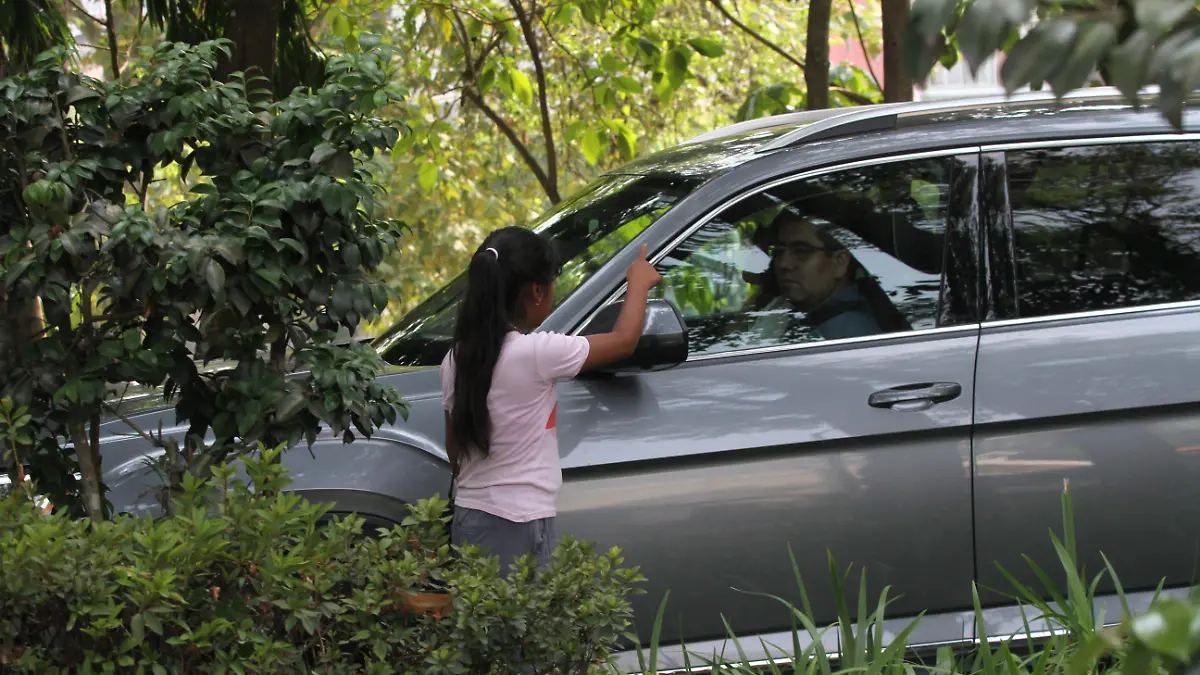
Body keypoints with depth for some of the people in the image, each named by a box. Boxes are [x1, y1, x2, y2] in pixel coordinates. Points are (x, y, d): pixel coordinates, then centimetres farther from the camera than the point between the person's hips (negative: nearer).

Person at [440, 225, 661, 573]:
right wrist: (639, 283, 14)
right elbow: (624, 340, -3)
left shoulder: (457, 359, 6)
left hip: (467, 518, 8)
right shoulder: (535, 352, -15)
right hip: (519, 527, -7)